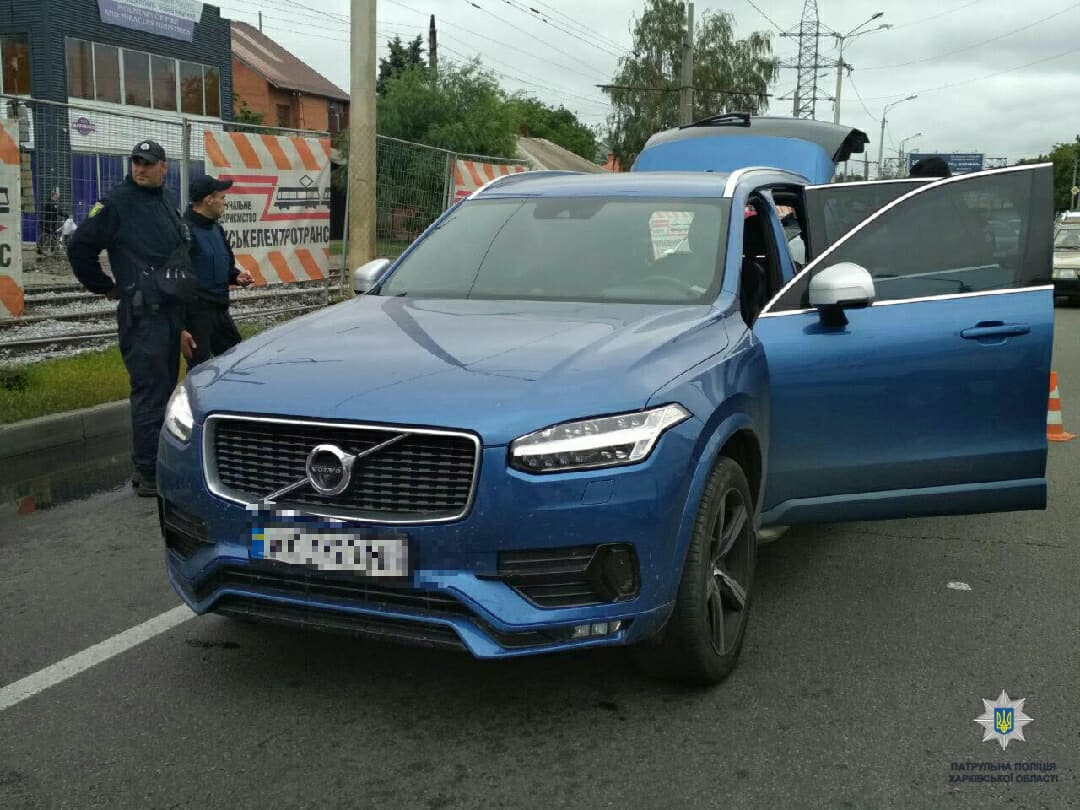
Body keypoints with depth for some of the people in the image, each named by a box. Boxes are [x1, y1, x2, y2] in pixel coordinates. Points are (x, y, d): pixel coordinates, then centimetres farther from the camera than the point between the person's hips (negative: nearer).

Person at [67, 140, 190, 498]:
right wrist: (105, 287, -1)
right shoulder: (117, 203, -7)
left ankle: (149, 466, 24)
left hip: (170, 311, 8)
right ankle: (150, 475, -4)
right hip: (141, 315, -8)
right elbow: (80, 247, -7)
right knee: (150, 392, -9)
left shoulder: (166, 204, 16)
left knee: (164, 389, 13)